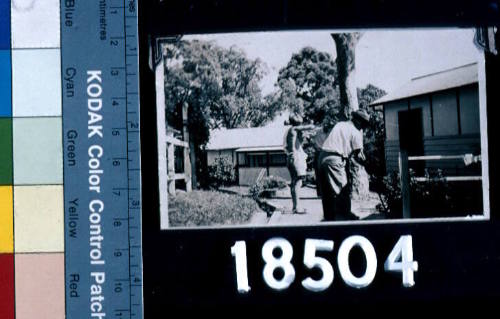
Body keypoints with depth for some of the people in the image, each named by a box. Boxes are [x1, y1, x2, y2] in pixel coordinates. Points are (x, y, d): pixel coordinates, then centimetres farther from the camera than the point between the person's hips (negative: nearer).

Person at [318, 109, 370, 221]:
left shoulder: (339, 125, 21)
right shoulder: (356, 132, 1)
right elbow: (357, 154, 1)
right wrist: (366, 162, 18)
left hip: (323, 156, 7)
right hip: (336, 160, -7)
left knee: (326, 191, 13)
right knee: (343, 190, 2)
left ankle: (329, 216, 20)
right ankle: (344, 215, 4)